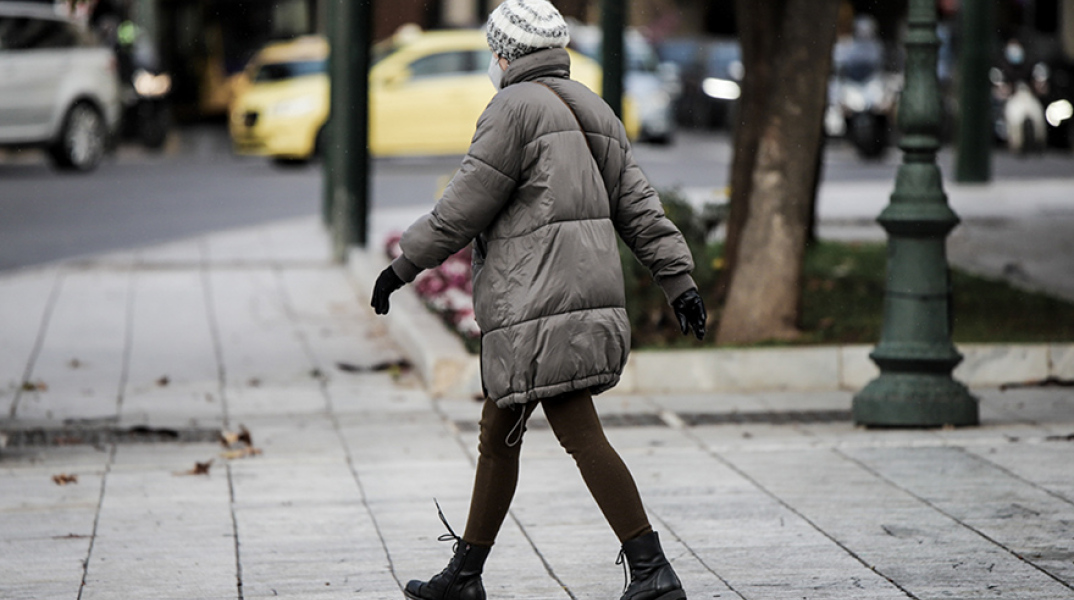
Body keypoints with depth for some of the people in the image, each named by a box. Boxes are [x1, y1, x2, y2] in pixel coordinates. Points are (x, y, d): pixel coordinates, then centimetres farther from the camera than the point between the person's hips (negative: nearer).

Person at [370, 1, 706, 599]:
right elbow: (639, 205, 12)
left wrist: (402, 266, -1)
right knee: (498, 435, 17)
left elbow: (464, 208, -10)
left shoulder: (515, 109, -9)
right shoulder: (592, 111, 17)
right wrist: (681, 281, 8)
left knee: (583, 439, -10)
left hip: (538, 309, -9)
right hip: (589, 297, 9)